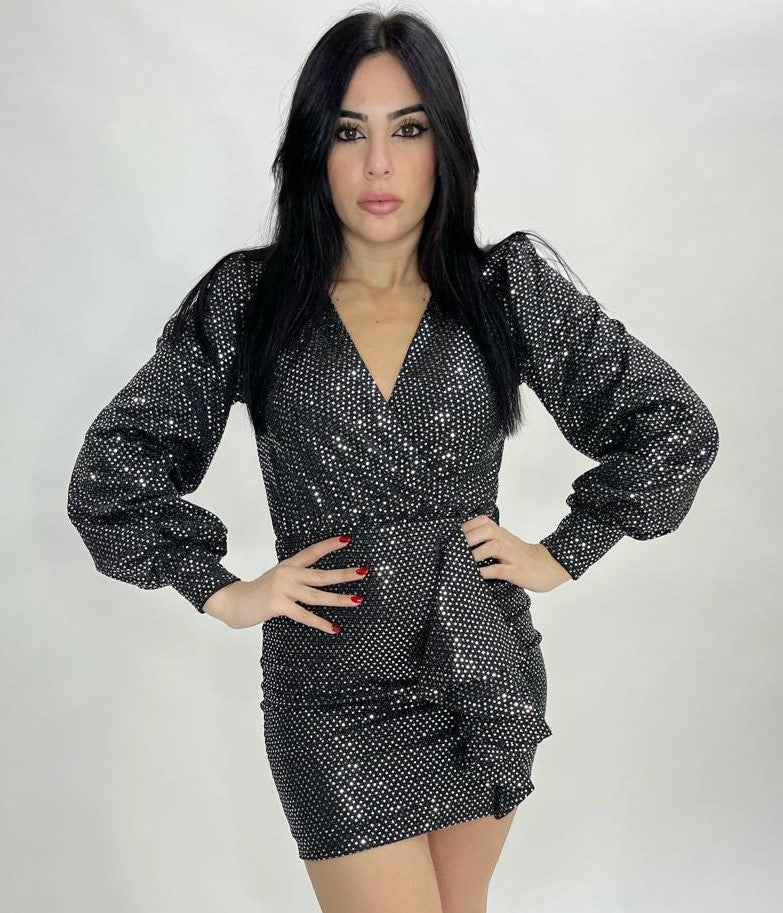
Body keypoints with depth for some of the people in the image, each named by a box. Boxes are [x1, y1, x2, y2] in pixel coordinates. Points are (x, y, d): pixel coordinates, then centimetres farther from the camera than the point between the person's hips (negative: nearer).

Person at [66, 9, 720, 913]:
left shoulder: (510, 289, -3)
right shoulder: (247, 299, -5)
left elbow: (675, 422, 2)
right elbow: (112, 464, 0)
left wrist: (562, 553, -1)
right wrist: (225, 593, -5)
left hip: (485, 676, 2)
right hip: (332, 693, -2)